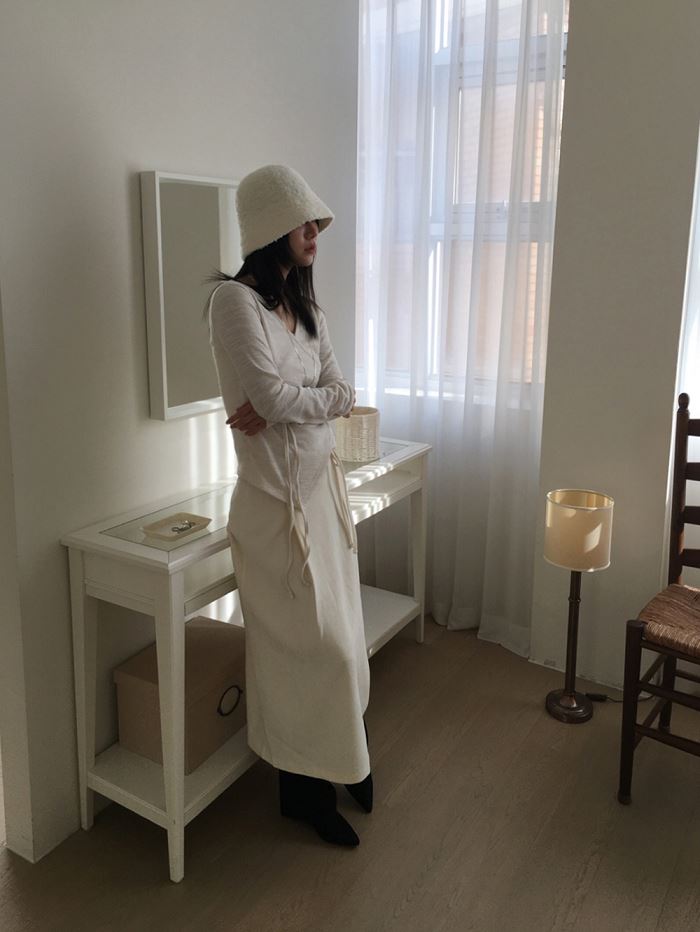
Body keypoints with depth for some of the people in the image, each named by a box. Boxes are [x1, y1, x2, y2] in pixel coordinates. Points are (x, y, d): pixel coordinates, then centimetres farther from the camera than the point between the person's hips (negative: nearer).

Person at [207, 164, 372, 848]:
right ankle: (304, 788, 24)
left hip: (324, 485, 8)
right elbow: (271, 393, -21)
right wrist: (325, 395, -4)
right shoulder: (234, 300, -12)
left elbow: (343, 395, 1)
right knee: (311, 647, 2)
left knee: (335, 638, 15)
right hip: (276, 498, -7)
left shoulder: (309, 311, 11)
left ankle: (340, 764, 36)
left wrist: (282, 405, -14)